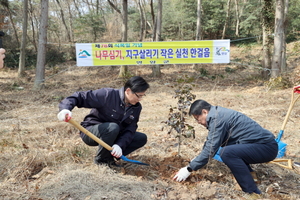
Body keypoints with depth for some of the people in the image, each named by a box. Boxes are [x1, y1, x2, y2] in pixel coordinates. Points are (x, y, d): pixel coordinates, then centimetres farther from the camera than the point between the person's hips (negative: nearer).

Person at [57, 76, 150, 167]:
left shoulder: (137, 107, -5)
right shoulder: (107, 94, -25)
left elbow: (130, 129, -11)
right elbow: (81, 97, -27)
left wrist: (120, 145, -29)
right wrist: (65, 108, -47)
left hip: (113, 135, 6)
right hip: (89, 132, -5)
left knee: (142, 138, -7)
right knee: (112, 127, -38)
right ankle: (101, 160, -12)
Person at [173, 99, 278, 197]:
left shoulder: (217, 118, -19)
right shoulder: (218, 113, 11)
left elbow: (210, 149, -20)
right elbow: (209, 142, 22)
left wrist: (189, 169, -12)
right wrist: (196, 161, 24)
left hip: (267, 147, -10)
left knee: (226, 152, -29)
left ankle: (253, 192, -19)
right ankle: (248, 173, 15)